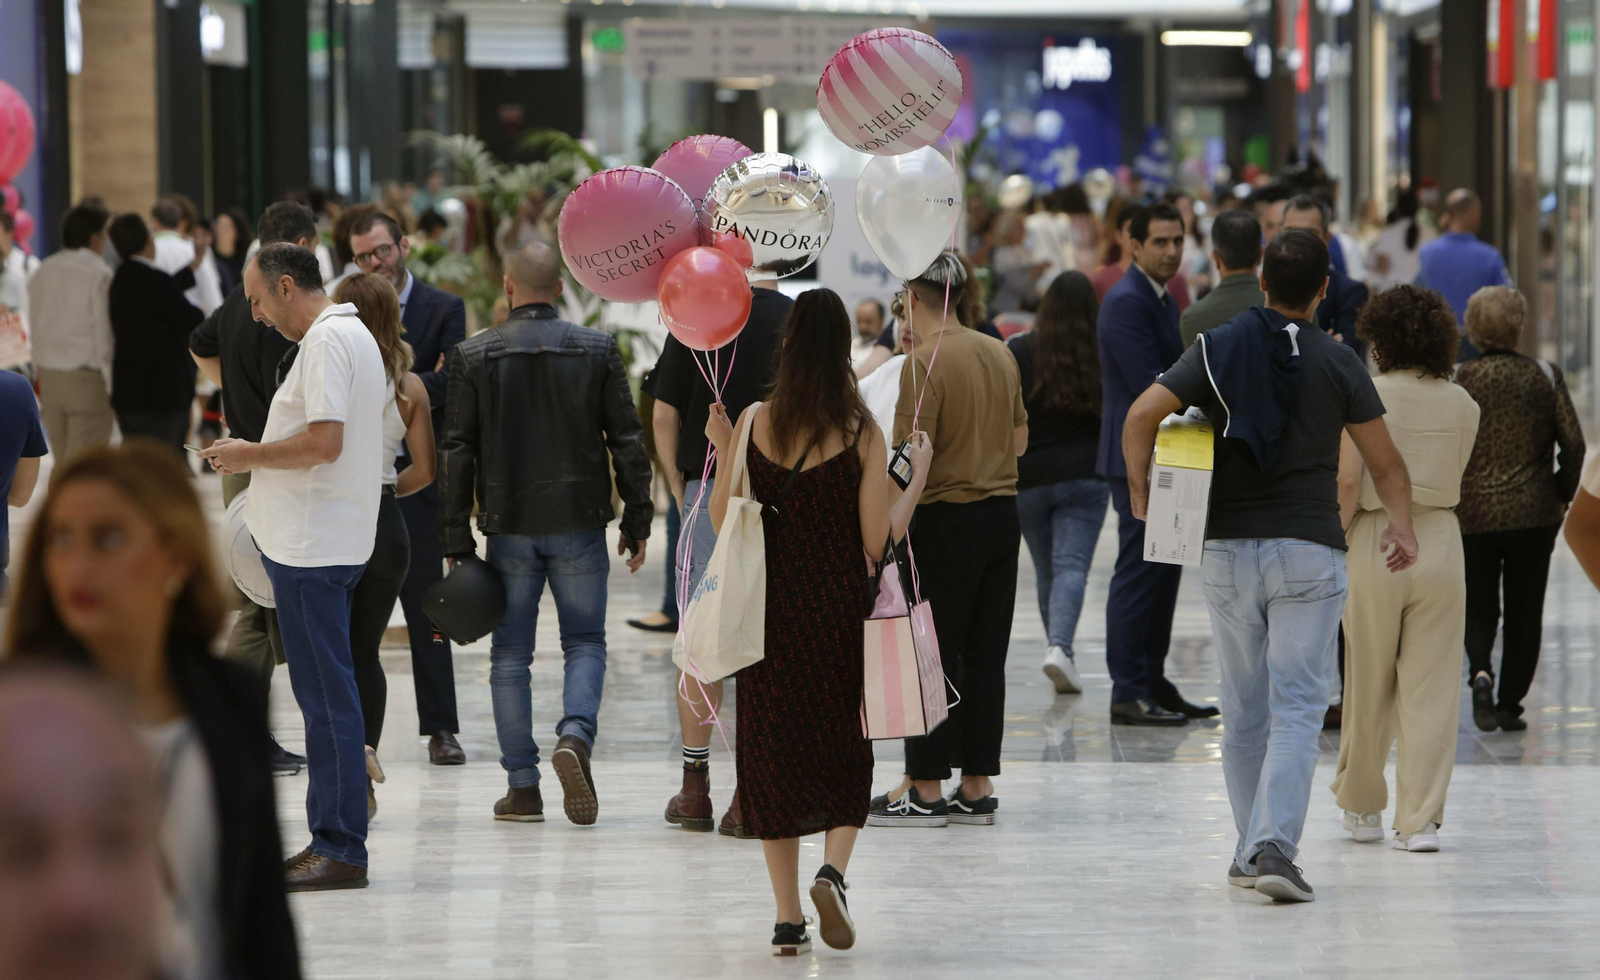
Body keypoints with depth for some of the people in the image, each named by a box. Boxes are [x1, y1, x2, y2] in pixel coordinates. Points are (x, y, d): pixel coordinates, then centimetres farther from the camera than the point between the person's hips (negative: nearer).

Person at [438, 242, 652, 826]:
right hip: (579, 521, 0)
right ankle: (576, 733, -18)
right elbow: (627, 441, 0)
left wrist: (456, 539, 1)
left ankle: (522, 787, 5)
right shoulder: (597, 350, -1)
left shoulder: (474, 356, -1)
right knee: (585, 642, 10)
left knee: (510, 653, 7)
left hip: (509, 525, 0)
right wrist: (636, 521, 8)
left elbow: (456, 451, -2)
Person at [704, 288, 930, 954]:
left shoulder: (753, 423, -4)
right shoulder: (862, 432, -9)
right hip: (839, 613, -1)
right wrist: (917, 476, 2)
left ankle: (788, 919, 7)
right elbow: (877, 543, -9)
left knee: (773, 756, 10)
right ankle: (833, 870, -12)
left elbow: (724, 526, 0)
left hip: (770, 614, 1)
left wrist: (721, 451, 12)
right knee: (848, 754, 14)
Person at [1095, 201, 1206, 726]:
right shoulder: (1126, 302, -14)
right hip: (1139, 460, -10)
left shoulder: (1161, 299, 17)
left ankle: (1153, 684, 18)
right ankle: (1129, 693, -5)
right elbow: (1151, 385, -20)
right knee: (1139, 574, -8)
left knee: (1163, 573, 12)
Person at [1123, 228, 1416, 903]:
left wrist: (1139, 491, 6)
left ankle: (1250, 850, 20)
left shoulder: (1217, 349, 3)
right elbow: (1385, 463, 3)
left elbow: (1141, 415, -8)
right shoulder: (1337, 362, -1)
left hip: (1227, 549, 3)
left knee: (1243, 712, 13)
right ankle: (1273, 847, -20)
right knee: (1297, 708, -5)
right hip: (1309, 550, -2)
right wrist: (1400, 521, 18)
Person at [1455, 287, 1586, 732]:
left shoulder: (1459, 380, -6)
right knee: (1524, 611, 11)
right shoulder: (1546, 377, -3)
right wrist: (1561, 496, 11)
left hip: (1472, 513, 0)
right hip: (1532, 513, 0)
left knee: (1478, 606, 11)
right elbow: (1573, 444, -2)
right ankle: (1510, 703, 10)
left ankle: (1480, 670, -16)